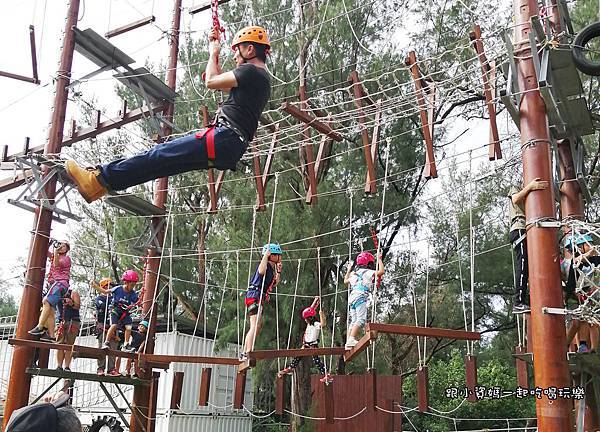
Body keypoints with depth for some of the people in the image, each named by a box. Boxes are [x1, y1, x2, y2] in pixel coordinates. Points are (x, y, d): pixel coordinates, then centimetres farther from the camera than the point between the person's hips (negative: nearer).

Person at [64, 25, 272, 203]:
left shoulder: (251, 71, -5)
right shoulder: (261, 77, 28)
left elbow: (211, 81, -3)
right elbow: (220, 83, 38)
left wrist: (213, 53, 14)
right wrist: (214, 51, 36)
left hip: (222, 139, -9)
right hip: (231, 148, 9)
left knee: (159, 155, -12)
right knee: (162, 154, 4)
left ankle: (100, 179, -12)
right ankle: (105, 178, 2)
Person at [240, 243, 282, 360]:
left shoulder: (271, 268, 18)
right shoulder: (266, 265, -11)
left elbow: (274, 283, 30)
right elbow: (261, 271, -36)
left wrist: (278, 271, 21)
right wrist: (266, 255, -27)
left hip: (258, 298, 11)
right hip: (254, 296, -11)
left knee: (258, 325, 18)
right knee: (255, 325, -20)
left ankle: (244, 353, 26)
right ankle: (248, 354, -28)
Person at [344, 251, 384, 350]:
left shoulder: (354, 274, 23)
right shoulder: (368, 272, 3)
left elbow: (345, 281, 40)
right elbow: (381, 271, -3)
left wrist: (349, 270, 55)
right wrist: (379, 260, 10)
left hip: (352, 297, 8)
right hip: (360, 297, -8)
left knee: (354, 320, 10)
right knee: (361, 319, -15)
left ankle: (348, 342, 5)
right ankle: (351, 339, -30)